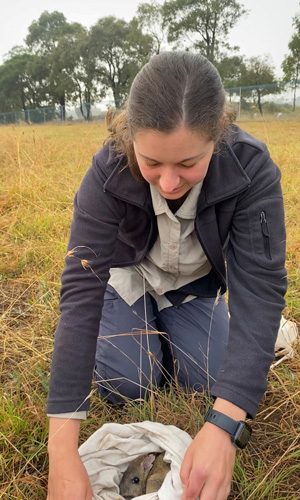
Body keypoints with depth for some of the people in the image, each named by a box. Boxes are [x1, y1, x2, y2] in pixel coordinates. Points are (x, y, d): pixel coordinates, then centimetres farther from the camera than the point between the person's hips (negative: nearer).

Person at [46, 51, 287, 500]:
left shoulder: (252, 168, -33)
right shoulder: (108, 172, -34)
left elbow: (261, 286, -36)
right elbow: (81, 288, -37)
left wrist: (224, 426, -48)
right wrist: (62, 448, -42)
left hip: (195, 283, 1)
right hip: (128, 275, -1)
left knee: (209, 382, -8)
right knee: (125, 385, -12)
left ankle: (167, 325, 22)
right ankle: (147, 327, 20)